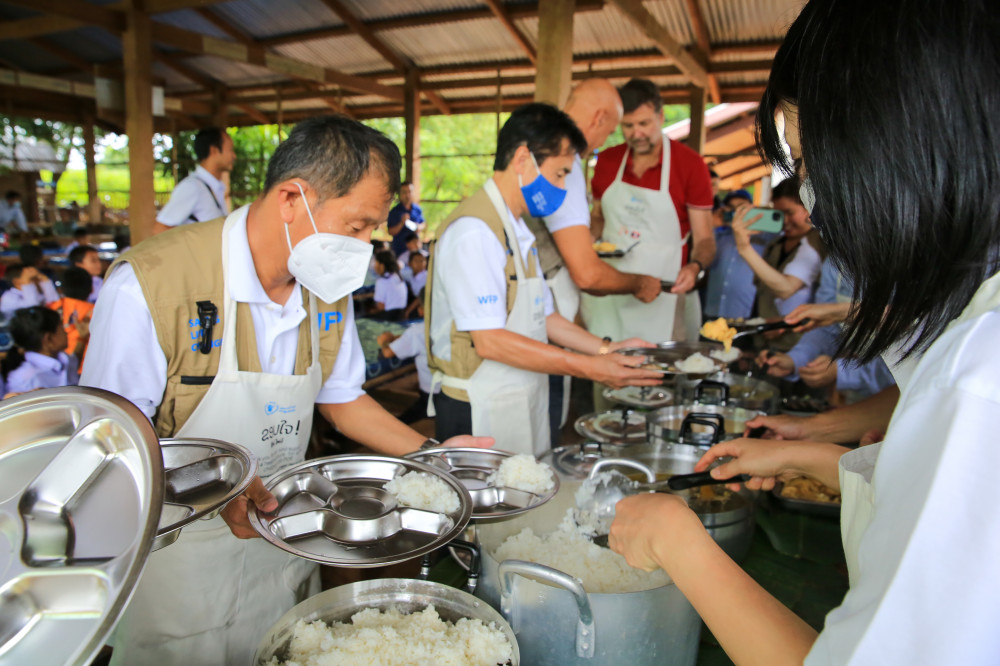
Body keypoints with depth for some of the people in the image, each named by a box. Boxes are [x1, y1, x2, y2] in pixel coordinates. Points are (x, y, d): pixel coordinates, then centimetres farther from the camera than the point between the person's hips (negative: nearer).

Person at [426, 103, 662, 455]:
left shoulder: (518, 233, 14)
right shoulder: (473, 231, -18)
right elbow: (489, 341, -23)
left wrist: (605, 348, 6)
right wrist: (588, 368, -21)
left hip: (524, 407, 9)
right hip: (479, 415, -9)